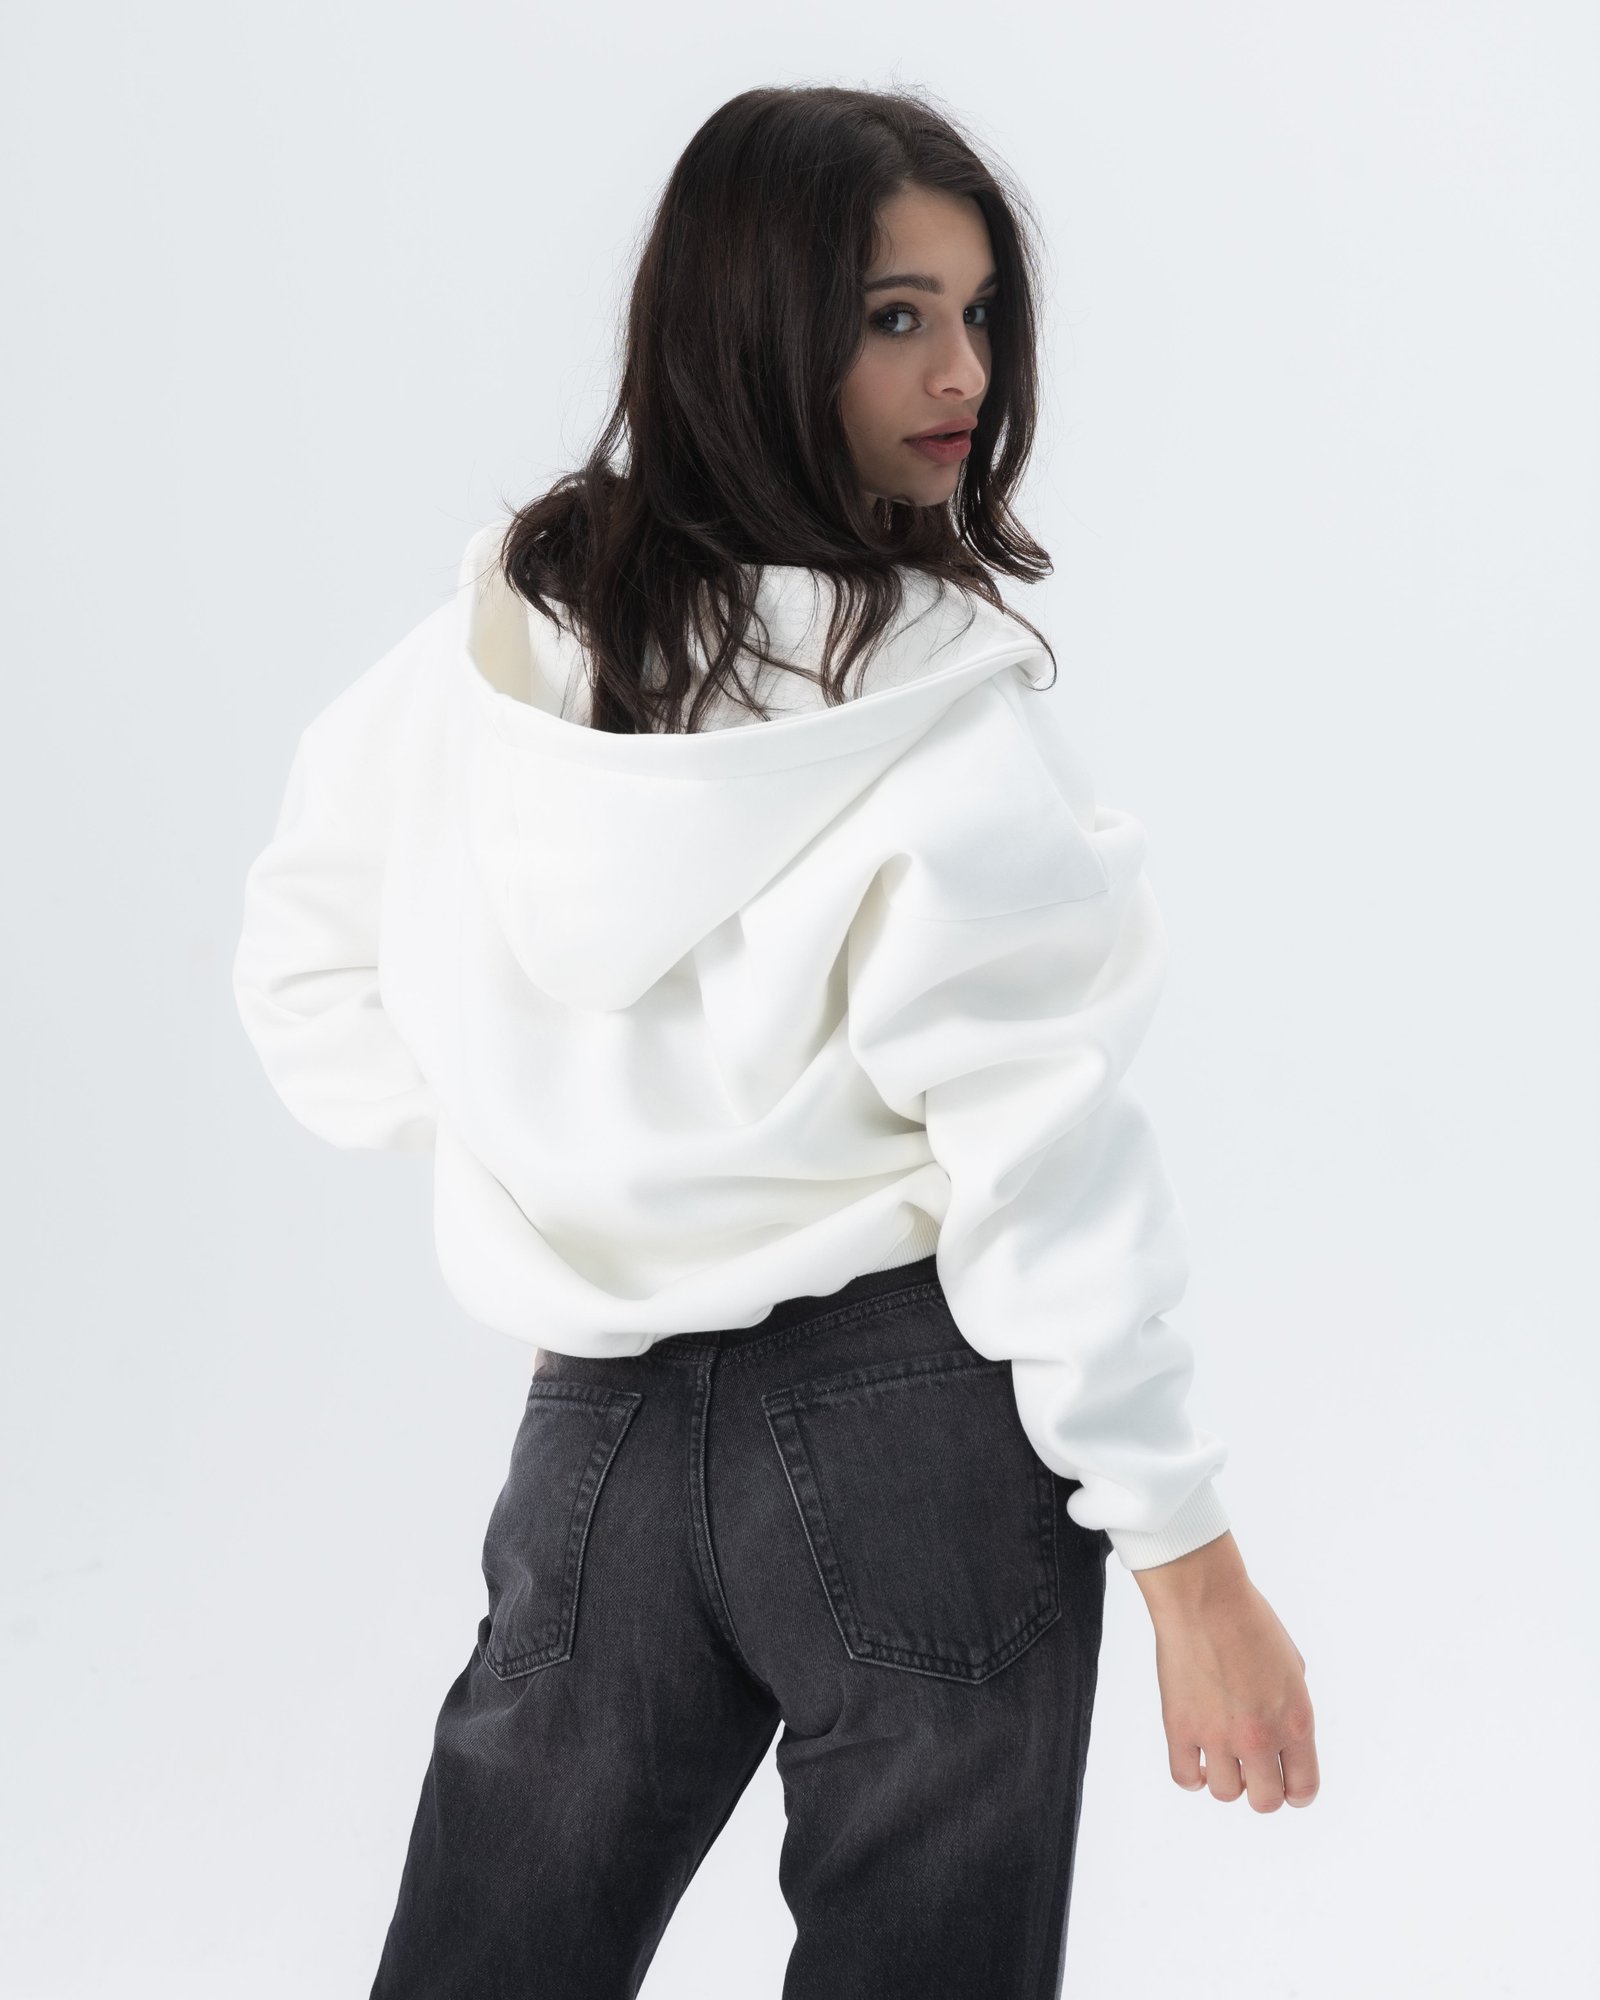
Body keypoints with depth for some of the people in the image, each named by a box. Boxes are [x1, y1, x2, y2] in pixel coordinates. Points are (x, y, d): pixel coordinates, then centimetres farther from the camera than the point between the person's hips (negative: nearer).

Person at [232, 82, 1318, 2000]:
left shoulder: (488, 638, -2)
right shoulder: (943, 728, -19)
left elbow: (308, 971, 10)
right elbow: (1047, 1166, -18)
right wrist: (1194, 1566, -10)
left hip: (599, 1411, 5)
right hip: (911, 1420, -5)